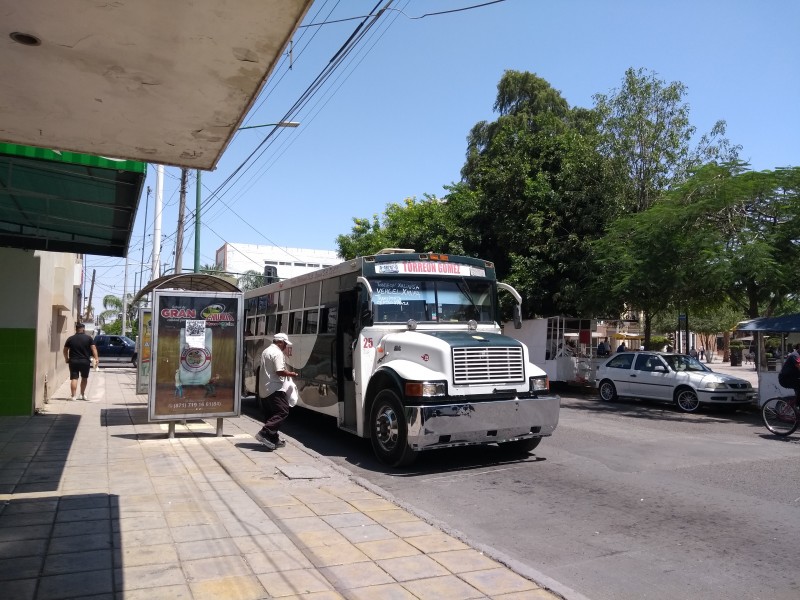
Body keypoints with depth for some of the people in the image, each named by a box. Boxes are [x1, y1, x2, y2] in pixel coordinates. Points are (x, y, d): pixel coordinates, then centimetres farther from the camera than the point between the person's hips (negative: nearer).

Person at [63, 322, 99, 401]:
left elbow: (65, 350, 8)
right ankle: (82, 394, 23)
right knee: (84, 378, 15)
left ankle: (73, 396, -7)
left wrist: (66, 359, 20)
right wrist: (96, 358, -8)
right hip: (85, 361, 0)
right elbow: (93, 349, -7)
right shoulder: (88, 338, -1)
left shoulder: (70, 339, 4)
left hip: (73, 361, 0)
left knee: (74, 378, 0)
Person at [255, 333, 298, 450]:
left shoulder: (266, 351, 19)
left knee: (272, 414, 13)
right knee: (283, 411, -11)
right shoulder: (277, 353, -13)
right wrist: (290, 374, -4)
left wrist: (286, 371, 21)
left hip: (264, 389, 10)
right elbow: (280, 371, -21)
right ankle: (264, 433, -18)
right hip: (275, 389, -10)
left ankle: (273, 440, 14)